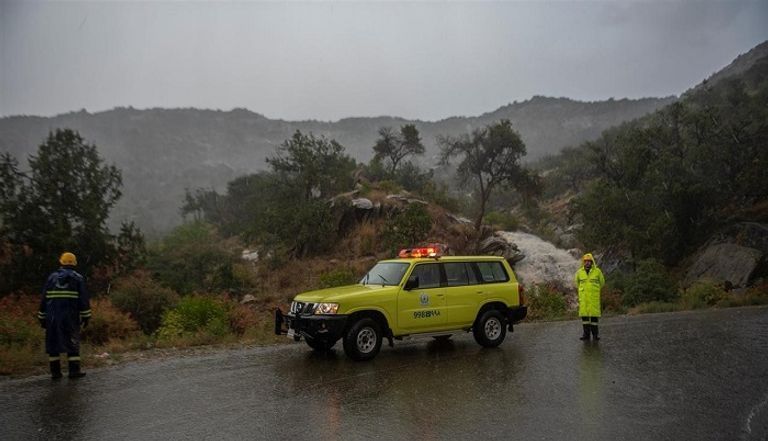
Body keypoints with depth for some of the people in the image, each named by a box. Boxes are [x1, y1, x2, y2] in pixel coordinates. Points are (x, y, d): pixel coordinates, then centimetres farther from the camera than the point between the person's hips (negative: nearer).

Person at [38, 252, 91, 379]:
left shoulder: (52, 277, 7)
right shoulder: (78, 278, 0)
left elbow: (44, 299, 7)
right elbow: (84, 299, -5)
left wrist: (42, 318, 12)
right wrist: (86, 316, 0)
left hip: (52, 316, 2)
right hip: (70, 316, -2)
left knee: (53, 343, 8)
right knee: (72, 343, 3)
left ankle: (55, 371, 8)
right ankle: (74, 370, 0)